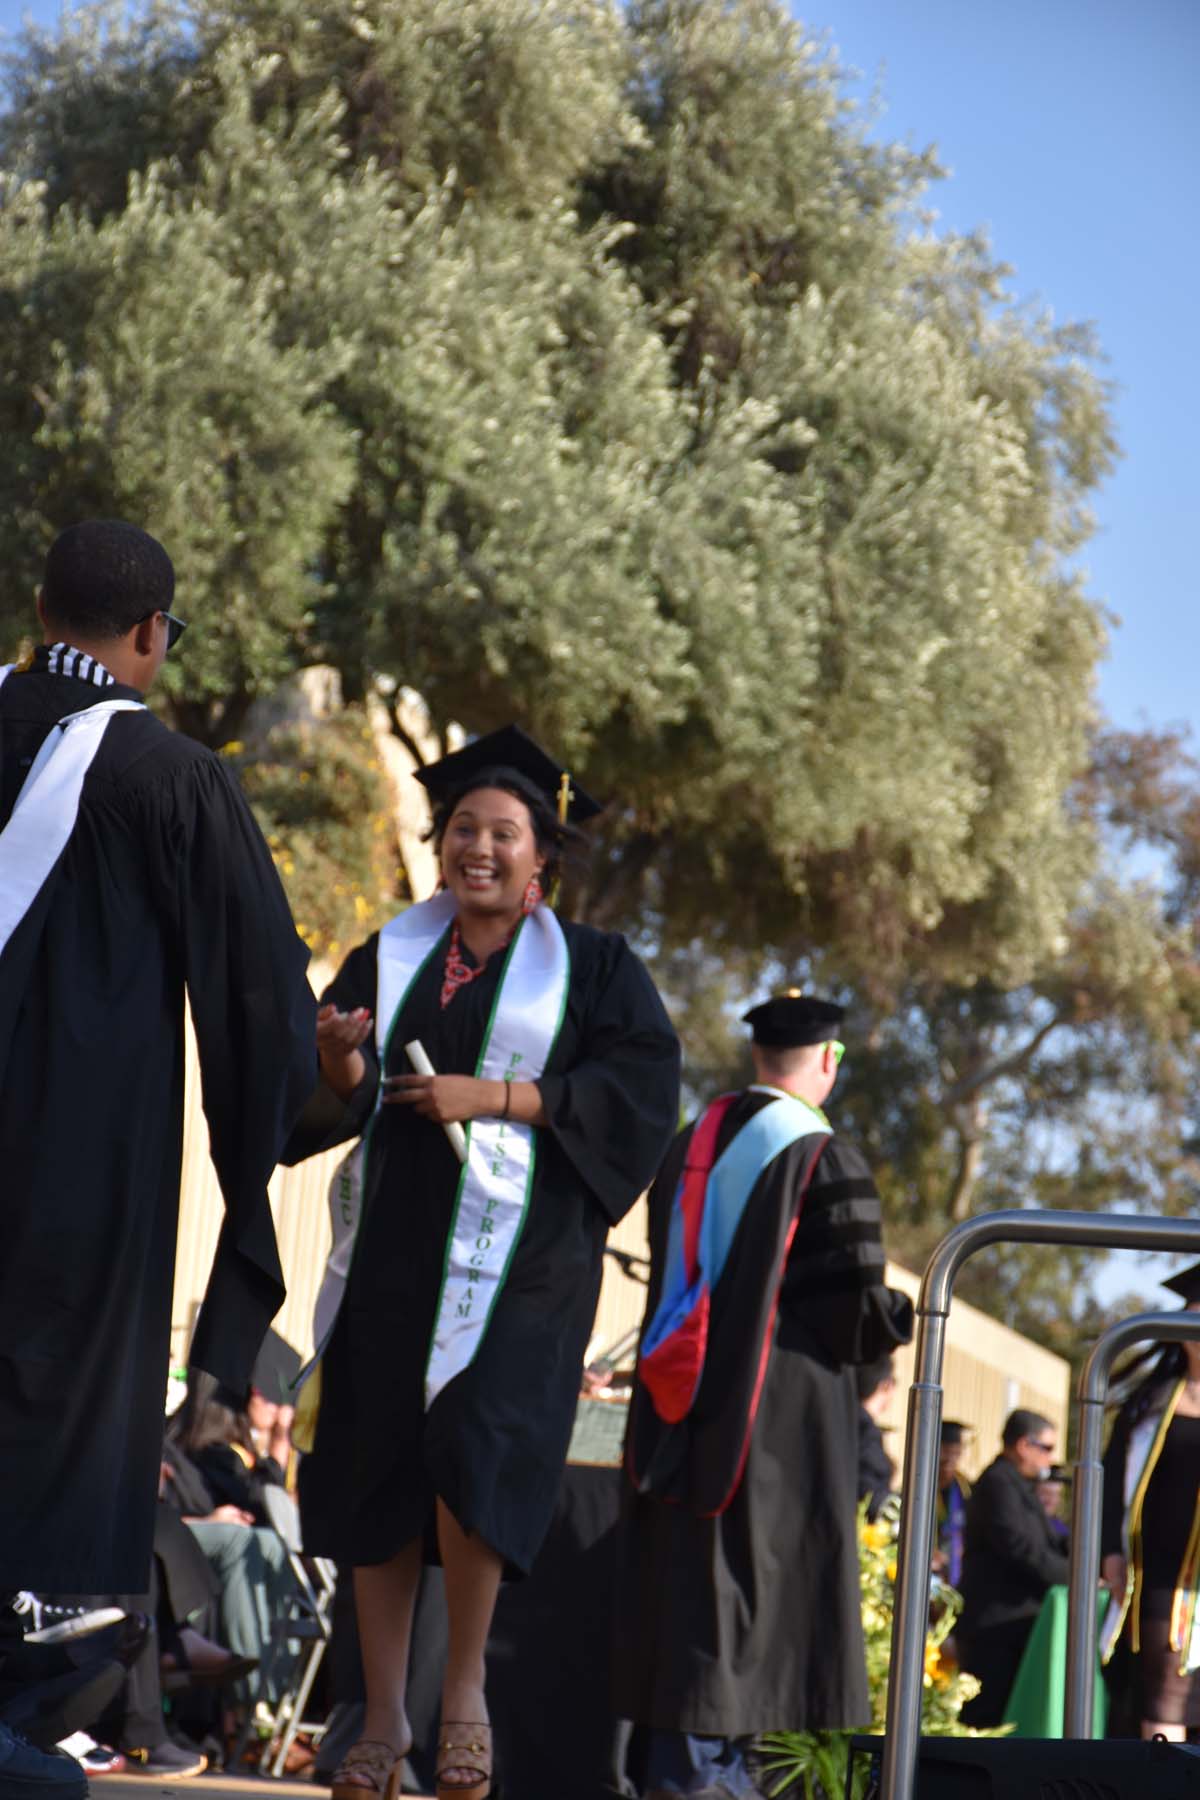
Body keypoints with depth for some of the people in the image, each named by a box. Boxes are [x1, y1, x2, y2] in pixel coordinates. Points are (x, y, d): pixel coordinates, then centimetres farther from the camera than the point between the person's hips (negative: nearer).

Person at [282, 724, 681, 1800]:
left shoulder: (593, 967, 7)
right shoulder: (391, 957, 16)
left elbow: (642, 1083, -6)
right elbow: (340, 1097, 10)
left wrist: (492, 1096, -13)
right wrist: (339, 1058, -14)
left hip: (517, 1249, -3)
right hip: (394, 1238, 3)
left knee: (474, 1449, -18)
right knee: (373, 1468, -1)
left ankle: (467, 1686, -1)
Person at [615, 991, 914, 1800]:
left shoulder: (688, 1148, 9)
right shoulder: (824, 1158, -12)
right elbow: (857, 1302, -14)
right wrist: (905, 1317, 7)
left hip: (680, 1401, 6)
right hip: (782, 1403, -6)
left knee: (683, 1568, 10)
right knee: (753, 1560, -1)